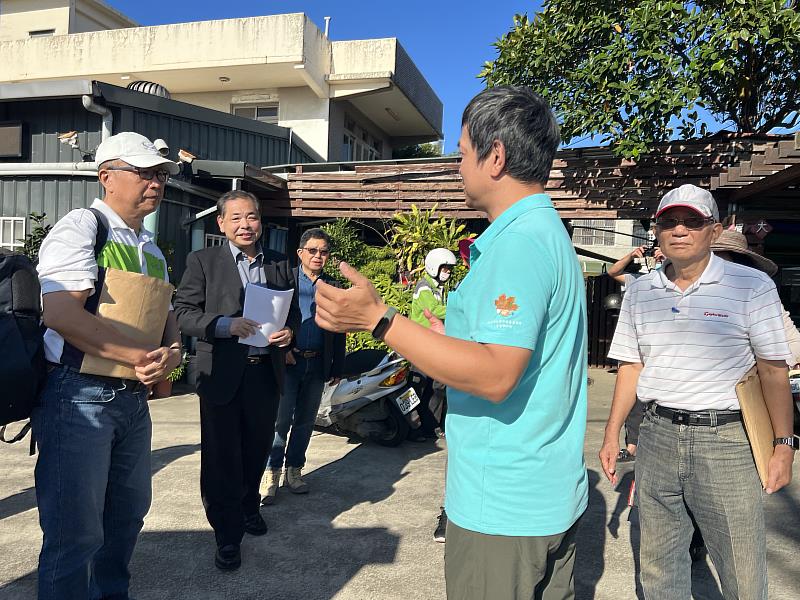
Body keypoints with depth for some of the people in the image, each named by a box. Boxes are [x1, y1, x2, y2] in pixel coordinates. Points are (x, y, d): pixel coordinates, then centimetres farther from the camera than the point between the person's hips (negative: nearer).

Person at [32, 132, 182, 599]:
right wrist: (142, 357, -20)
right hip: (78, 398, -8)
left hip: (133, 399, 8)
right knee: (77, 534, 0)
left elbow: (167, 315, 16)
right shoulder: (80, 227, -11)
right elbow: (60, 313, -23)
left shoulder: (150, 248, 14)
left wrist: (173, 353, -6)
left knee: (128, 515, 20)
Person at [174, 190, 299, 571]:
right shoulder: (203, 262, -2)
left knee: (257, 449, 17)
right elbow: (184, 313, -7)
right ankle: (227, 536, 19)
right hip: (222, 374, -3)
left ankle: (248, 507, 42)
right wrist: (227, 325, -23)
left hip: (266, 372, 4)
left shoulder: (279, 264, 9)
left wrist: (289, 329, -6)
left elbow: (292, 309, 16)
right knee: (221, 457, 4)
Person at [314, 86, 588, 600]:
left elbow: (494, 377, -28)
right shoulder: (549, 231, 12)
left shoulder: (518, 242, -21)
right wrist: (453, 340, 25)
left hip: (503, 509, -10)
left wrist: (379, 319, -27)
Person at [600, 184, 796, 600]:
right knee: (658, 566, 15)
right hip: (657, 437, 4)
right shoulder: (640, 291, 8)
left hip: (726, 440, -3)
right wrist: (612, 434, 10)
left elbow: (773, 370, -2)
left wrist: (784, 444, -6)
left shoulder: (751, 285, -3)